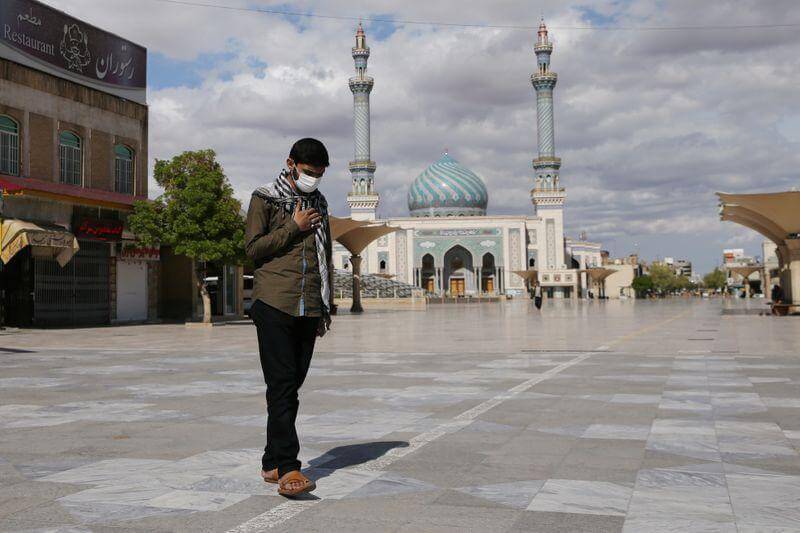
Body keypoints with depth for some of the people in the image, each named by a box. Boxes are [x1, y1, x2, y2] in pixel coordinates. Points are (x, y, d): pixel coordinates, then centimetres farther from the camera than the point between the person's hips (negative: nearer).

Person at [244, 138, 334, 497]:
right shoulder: (264, 199, 4)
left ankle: (272, 463, 16)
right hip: (274, 304, -5)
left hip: (308, 308, 5)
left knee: (292, 385, 7)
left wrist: (326, 306, 21)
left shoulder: (319, 204, 20)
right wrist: (294, 228, -6)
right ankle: (287, 468, -15)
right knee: (281, 386, -12)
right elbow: (253, 248, -3)